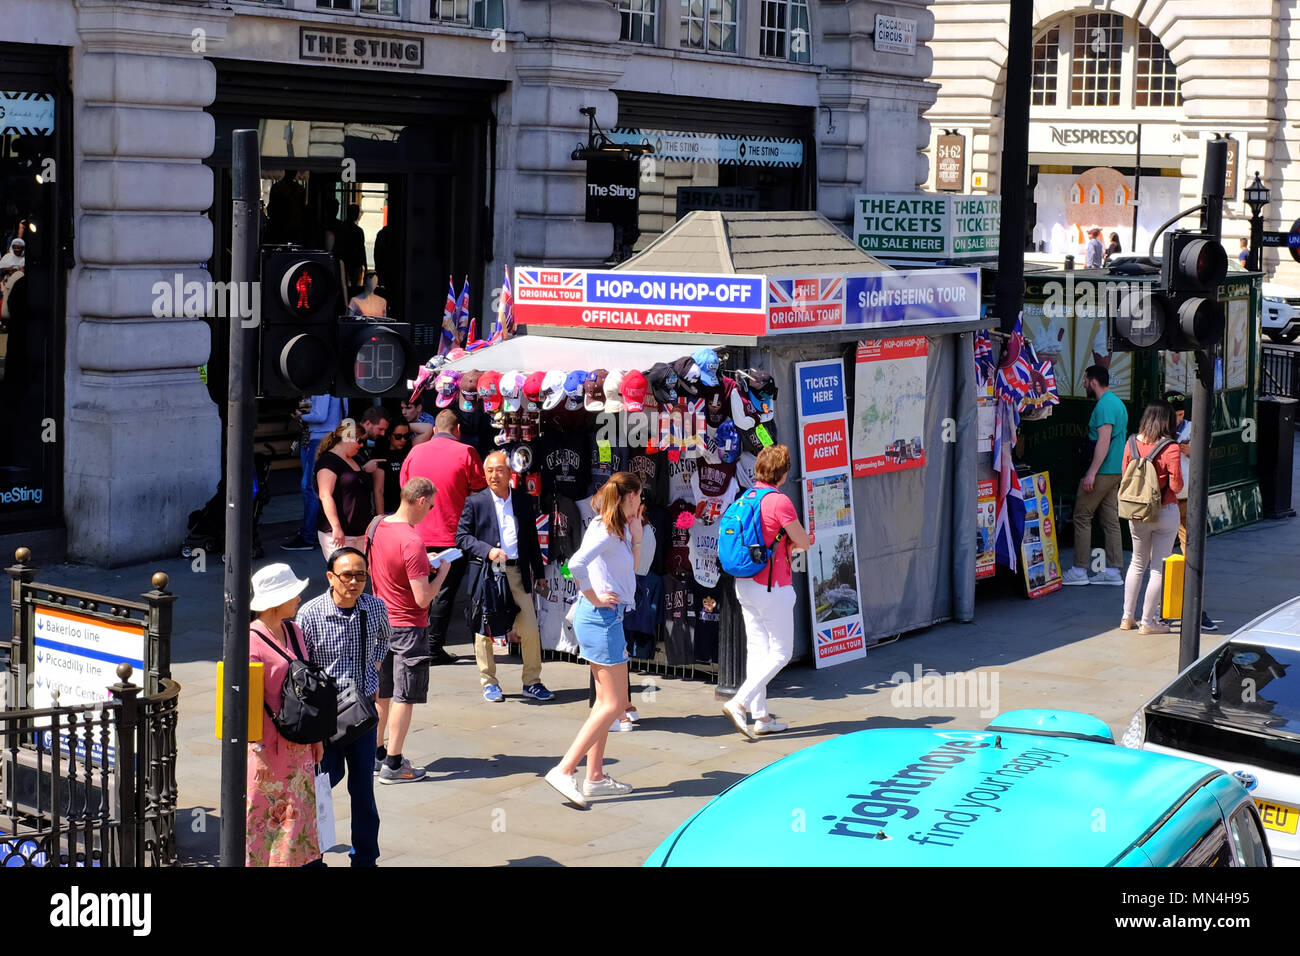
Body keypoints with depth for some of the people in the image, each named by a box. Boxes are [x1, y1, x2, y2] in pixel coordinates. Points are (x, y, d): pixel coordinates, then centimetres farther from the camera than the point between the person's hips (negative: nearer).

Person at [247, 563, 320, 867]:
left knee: (297, 813, 11)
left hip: (298, 744, 7)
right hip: (268, 744, -7)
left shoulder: (294, 632, 8)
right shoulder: (252, 641, -16)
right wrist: (258, 751, -17)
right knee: (262, 814, 1)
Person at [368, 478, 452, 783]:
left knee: (381, 692, 18)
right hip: (408, 627, -8)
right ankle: (393, 765, 3)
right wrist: (441, 572, -8)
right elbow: (423, 598, -24)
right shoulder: (412, 542, -24)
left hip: (380, 622, 8)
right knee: (404, 697, 0)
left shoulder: (377, 526, 1)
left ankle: (376, 753, 27)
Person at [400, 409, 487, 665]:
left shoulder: (415, 452, 3)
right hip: (453, 535, -4)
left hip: (419, 535, 4)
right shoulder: (465, 453, -8)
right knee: (445, 593, 2)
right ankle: (435, 648, 2)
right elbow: (481, 490, -6)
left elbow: (404, 488, 14)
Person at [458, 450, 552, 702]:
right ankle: (489, 683, 17)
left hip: (517, 572, 2)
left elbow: (532, 538, 16)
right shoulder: (475, 502, 1)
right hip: (486, 573, -2)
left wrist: (539, 573, 15)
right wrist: (487, 551, -16)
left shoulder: (524, 500, 10)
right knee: (484, 629, 4)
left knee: (530, 629, 0)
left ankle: (532, 682, 13)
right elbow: (461, 537, -2)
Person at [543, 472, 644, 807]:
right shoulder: (606, 530, -15)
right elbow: (576, 564, -30)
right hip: (602, 617, -10)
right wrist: (594, 598, -19)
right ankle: (564, 770, -12)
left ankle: (595, 777, 18)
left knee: (606, 701, 14)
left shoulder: (617, 530, 14)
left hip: (604, 618, 10)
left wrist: (635, 537, 12)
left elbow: (629, 572, 23)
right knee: (615, 704, -8)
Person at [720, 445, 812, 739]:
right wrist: (793, 541, 11)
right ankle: (739, 703, -10)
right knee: (781, 652, 1)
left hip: (745, 583, 8)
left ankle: (760, 716, 13)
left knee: (757, 648, 11)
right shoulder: (779, 501, -17)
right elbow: (804, 542, -10)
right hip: (773, 587, -8)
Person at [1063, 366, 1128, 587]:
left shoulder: (1104, 405, -15)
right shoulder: (1117, 403, 17)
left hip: (1103, 472, -10)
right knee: (1111, 520, 9)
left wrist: (1092, 472, -25)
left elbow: (1104, 441, -22)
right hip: (1116, 471, 10)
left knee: (1082, 517, -3)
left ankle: (1079, 570, -2)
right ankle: (1113, 571, 9)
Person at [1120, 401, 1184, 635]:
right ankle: (1148, 622, 7)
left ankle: (1127, 617, 21)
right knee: (1159, 568, 5)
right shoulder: (1170, 448, -16)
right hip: (1165, 513, -5)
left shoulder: (1132, 443, -3)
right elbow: (1176, 486, -15)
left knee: (1138, 563, 19)